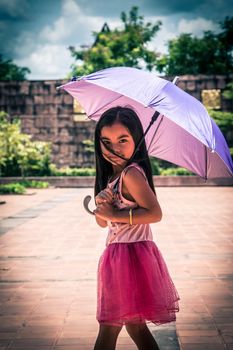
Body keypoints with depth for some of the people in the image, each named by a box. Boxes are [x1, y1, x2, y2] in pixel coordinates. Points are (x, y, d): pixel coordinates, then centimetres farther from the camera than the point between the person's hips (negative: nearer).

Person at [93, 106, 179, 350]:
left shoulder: (131, 173, -16)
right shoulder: (112, 176, 11)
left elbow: (155, 213, -25)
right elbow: (103, 222, 12)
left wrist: (114, 214, -19)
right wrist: (101, 207, -10)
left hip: (130, 254, -10)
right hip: (119, 253, 10)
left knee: (109, 327, -1)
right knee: (134, 324, 19)